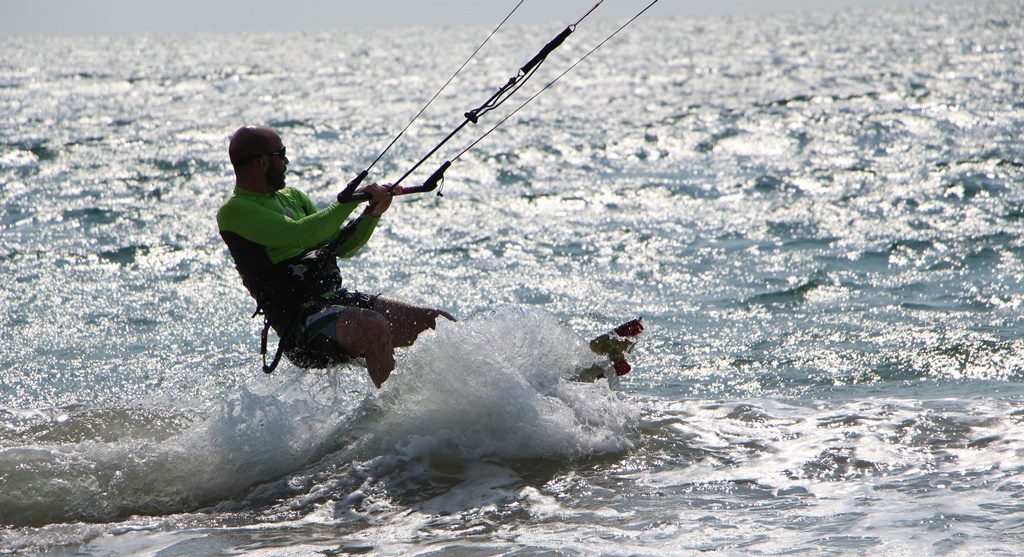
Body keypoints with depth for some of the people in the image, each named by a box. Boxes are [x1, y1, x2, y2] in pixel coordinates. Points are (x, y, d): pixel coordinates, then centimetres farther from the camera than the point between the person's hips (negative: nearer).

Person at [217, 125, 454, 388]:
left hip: (338, 298, 8)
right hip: (300, 321, -8)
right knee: (373, 326, -37)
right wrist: (353, 199, -13)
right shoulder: (234, 212, -6)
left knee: (441, 323, -6)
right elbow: (298, 235, -20)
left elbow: (341, 247, 24)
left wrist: (373, 213, 6)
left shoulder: (292, 197, 21)